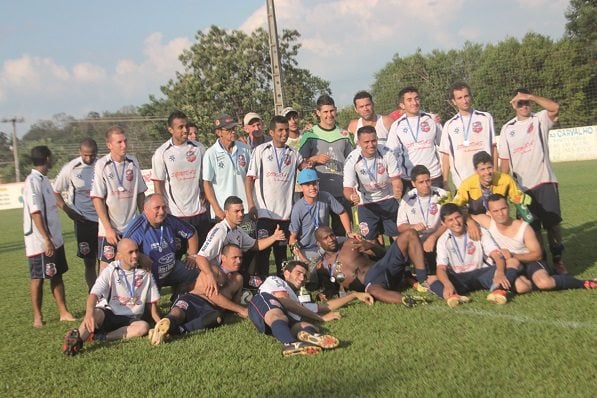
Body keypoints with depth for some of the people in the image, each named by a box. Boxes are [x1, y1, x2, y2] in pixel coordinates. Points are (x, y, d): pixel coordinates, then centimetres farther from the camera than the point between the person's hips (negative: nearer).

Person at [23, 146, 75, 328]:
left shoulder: (43, 180, 12)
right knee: (38, 278, 3)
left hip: (54, 239, 9)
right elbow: (35, 213, -21)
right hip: (41, 242, -9)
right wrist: (46, 239, -22)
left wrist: (52, 238, 17)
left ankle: (63, 312, 18)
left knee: (57, 275, 12)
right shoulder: (32, 182, -16)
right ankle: (37, 316, 14)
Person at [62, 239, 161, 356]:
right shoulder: (110, 271, -8)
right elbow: (94, 294, -22)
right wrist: (89, 313, -43)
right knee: (96, 313, -35)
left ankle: (99, 337, -34)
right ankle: (76, 339, -54)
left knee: (144, 326, -31)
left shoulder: (145, 272, -1)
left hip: (130, 319, 2)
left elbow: (151, 302, 5)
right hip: (108, 314, -2)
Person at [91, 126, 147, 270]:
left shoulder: (133, 162, 3)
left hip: (132, 227, 4)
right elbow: (97, 199, -9)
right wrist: (108, 228, -13)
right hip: (109, 228, -3)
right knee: (106, 265, 2)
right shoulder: (102, 165, -8)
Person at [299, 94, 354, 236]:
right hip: (319, 191, -3)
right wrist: (315, 159, -14)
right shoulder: (309, 134, 4)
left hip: (342, 192, 3)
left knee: (342, 232, 7)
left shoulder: (344, 134, 13)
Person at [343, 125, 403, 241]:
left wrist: (398, 190, -36)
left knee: (398, 236, 3)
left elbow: (395, 179, -14)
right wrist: (352, 196, -45)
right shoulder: (352, 160, -22)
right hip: (366, 203, 0)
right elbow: (347, 188, -21)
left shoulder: (387, 153, -22)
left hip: (388, 199, 0)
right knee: (370, 239, 3)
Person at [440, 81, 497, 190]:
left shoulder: (486, 118, 5)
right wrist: (445, 182, 1)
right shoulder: (449, 125, 7)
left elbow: (493, 147, 6)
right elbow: (446, 155, 7)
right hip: (461, 183, 0)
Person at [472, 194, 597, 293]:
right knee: (521, 287, -37)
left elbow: (537, 254, -12)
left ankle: (583, 283, -10)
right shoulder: (488, 222, -13)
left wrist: (513, 256, -27)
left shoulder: (524, 228, -17)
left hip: (530, 262, -1)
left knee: (544, 282, -34)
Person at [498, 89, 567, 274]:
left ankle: (557, 260, 11)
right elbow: (504, 159, 11)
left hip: (545, 181, -2)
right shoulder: (507, 128, 10)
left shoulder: (540, 119, 3)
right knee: (532, 226, 7)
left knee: (552, 222, -3)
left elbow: (555, 107, -20)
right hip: (523, 186, 2)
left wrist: (530, 96, -16)